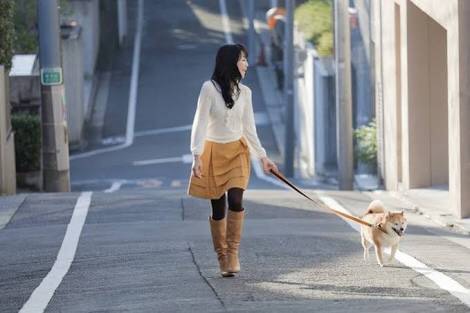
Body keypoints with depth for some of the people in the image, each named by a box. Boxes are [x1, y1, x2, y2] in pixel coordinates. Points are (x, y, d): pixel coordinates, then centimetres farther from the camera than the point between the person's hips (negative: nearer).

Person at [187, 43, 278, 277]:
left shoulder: (244, 92, 4)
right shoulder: (209, 88, -9)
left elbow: (249, 128, 11)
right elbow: (199, 124, -10)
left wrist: (262, 157, 10)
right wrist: (197, 156, -17)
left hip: (237, 151, 3)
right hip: (214, 152, -2)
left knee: (236, 200, -16)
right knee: (218, 208, 1)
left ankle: (233, 254, -6)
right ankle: (222, 257, 13)